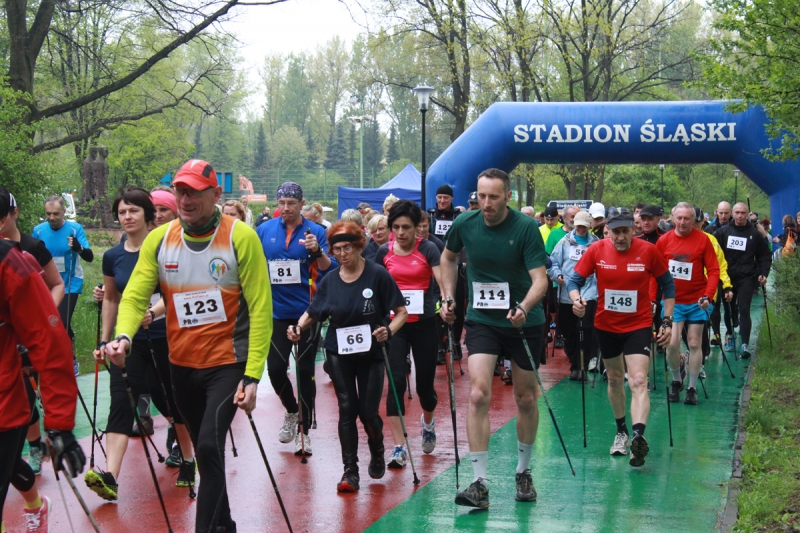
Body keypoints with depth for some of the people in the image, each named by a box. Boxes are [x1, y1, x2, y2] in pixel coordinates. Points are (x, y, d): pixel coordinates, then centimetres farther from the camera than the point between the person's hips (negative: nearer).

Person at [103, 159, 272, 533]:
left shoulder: (240, 237, -12)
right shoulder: (159, 239, -1)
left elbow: (261, 309, -13)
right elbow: (134, 296, -5)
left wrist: (252, 376, -18)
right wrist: (123, 337, -27)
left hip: (228, 363, -4)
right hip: (181, 364, 5)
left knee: (209, 446, -20)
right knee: (206, 451, 17)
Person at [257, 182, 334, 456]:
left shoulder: (316, 232, -3)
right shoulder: (265, 231, 3)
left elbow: (331, 271, -8)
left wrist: (317, 252, -25)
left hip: (307, 311, -2)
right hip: (276, 312, 2)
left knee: (305, 371, 2)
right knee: (275, 368, -1)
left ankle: (304, 431, 12)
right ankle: (291, 411, 28)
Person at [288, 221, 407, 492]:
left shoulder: (378, 275, -10)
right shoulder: (329, 281, 0)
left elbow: (401, 312, -8)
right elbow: (312, 313, 5)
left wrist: (389, 330, -25)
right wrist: (298, 327, -14)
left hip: (371, 352, -2)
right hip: (339, 353, 2)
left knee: (368, 411, -2)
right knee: (347, 409, -4)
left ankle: (377, 452, 29)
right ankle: (350, 470, 2)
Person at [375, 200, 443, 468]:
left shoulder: (428, 249, -7)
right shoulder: (384, 252, 3)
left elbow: (443, 280, -19)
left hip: (424, 323, -2)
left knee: (425, 380, 9)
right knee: (396, 381, -7)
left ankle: (428, 422, 43)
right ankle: (399, 447, -7)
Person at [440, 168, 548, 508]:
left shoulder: (525, 228, -16)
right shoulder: (465, 224, -7)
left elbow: (540, 278, -21)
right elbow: (448, 257, 15)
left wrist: (523, 308, -38)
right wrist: (448, 297, 7)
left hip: (523, 322, -1)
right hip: (481, 321, 1)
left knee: (525, 399, 10)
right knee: (478, 395, -14)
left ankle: (524, 473, 31)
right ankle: (479, 484, -13)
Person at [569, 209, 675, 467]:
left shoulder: (648, 251, -10)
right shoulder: (597, 250, -8)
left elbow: (667, 284, 2)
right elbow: (575, 280, -3)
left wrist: (667, 321, -2)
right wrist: (576, 299, -26)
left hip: (639, 325, -3)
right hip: (606, 326, 3)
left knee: (638, 381, -18)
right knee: (614, 379, 16)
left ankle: (638, 436, -33)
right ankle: (621, 431, 34)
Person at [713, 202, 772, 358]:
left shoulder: (754, 234, 2)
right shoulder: (723, 231, 3)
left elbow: (765, 256, 8)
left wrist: (763, 273, -3)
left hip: (746, 278, -2)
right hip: (727, 277, 2)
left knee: (744, 309, -11)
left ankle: (745, 345, -13)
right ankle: (730, 334, 35)